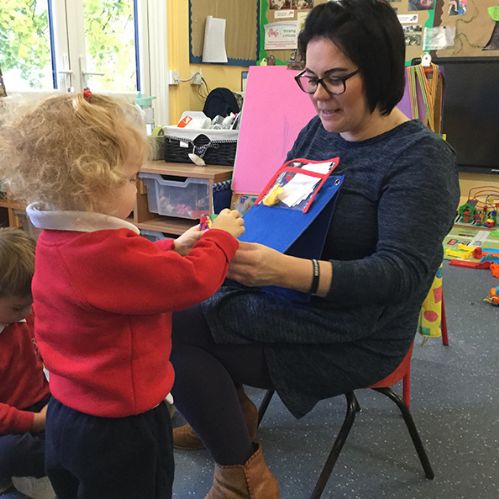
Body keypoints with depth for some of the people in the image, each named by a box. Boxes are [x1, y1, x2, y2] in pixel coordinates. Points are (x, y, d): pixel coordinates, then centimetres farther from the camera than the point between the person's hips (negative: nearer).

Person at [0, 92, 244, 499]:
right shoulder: (107, 251, -33)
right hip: (119, 430, -8)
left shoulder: (56, 239, -4)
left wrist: (173, 249, 4)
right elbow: (193, 282, -25)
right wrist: (220, 237, -9)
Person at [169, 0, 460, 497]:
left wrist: (289, 271, -39)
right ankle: (230, 413, 20)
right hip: (284, 294, 7)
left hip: (351, 337, -7)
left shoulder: (421, 157, -16)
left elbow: (404, 271, -25)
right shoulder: (318, 130, 4)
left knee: (173, 330, -14)